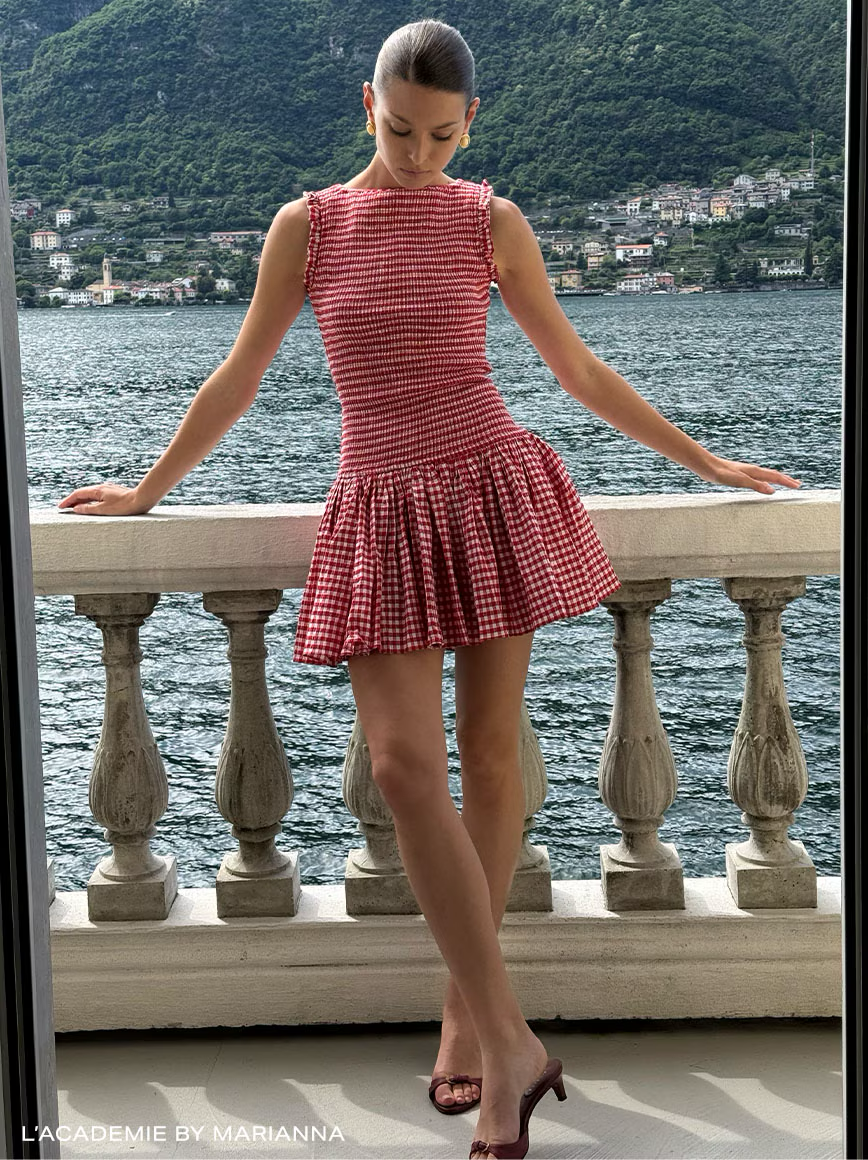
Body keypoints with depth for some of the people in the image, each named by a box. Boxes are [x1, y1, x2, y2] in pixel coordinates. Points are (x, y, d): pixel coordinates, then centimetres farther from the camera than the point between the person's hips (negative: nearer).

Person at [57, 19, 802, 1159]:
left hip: (496, 492, 0)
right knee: (403, 764, -12)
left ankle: (469, 1011, 17)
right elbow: (240, 375, 13)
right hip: (383, 516, 0)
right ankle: (510, 1042, -7)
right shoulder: (307, 224, 5)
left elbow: (576, 366, 13)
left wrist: (701, 459, 17)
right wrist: (146, 491, 18)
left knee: (489, 755, 2)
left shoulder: (492, 223, 5)